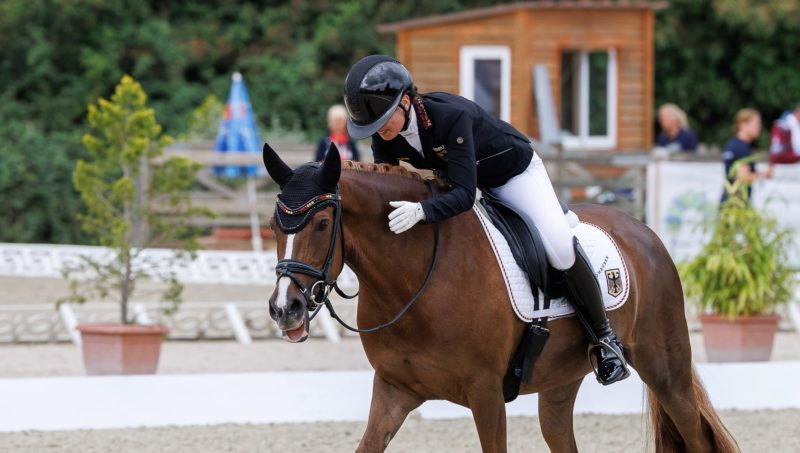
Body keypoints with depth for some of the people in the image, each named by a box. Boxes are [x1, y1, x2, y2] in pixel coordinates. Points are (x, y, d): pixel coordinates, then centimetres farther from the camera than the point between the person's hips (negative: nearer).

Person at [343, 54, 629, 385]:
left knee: (560, 249, -23)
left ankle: (603, 338, -5)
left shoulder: (451, 116, -40)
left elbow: (464, 194, -45)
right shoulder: (384, 135, -20)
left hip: (512, 173, -7)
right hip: (453, 179, 7)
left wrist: (422, 210, -63)